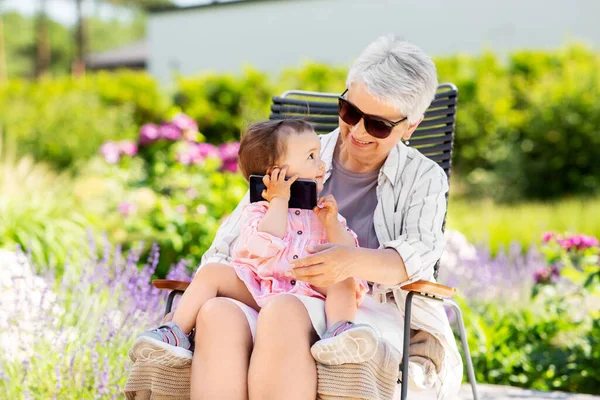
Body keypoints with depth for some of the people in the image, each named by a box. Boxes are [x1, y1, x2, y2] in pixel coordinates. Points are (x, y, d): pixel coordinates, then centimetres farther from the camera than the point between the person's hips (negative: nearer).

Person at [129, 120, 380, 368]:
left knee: (344, 280, -23)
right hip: (255, 294, -1)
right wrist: (279, 201, -8)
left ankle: (338, 331, -47)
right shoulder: (257, 211, 5)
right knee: (212, 272, -18)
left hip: (308, 293, 2)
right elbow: (266, 245, -18)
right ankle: (176, 333, -24)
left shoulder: (322, 212, 17)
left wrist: (332, 223, -7)